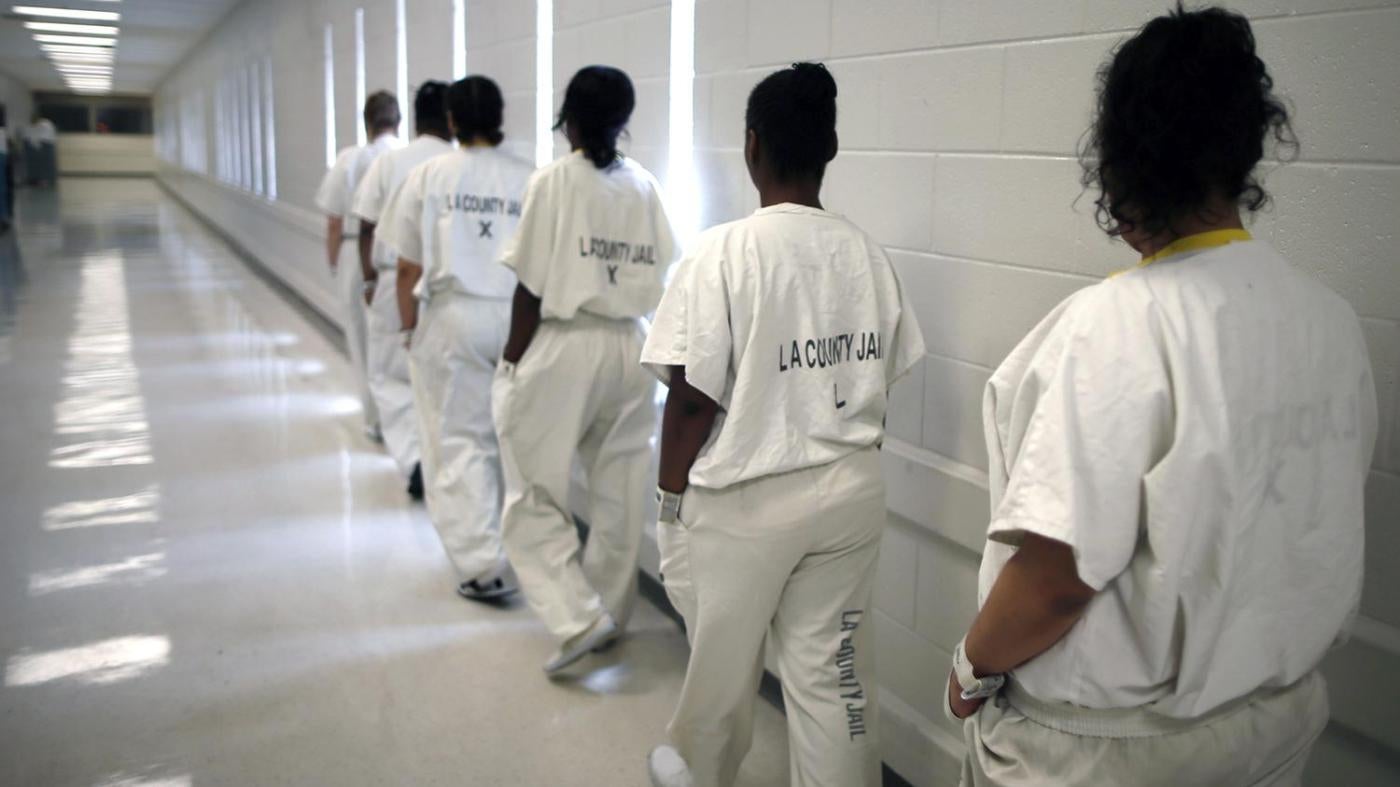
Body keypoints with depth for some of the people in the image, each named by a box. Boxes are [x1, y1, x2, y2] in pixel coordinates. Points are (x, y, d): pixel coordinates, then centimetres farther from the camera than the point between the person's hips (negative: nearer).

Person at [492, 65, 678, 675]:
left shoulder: (554, 180, -9)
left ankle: (577, 616, -4)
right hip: (629, 350, 5)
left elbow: (531, 286, -10)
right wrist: (620, 309, 10)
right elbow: (660, 279, -2)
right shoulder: (644, 186, 3)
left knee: (534, 495, 7)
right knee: (619, 492, 14)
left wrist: (512, 361, -1)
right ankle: (610, 610, 27)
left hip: (562, 348, -5)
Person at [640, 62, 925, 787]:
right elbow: (880, 383, 4)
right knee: (834, 668, 13)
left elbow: (692, 399, -16)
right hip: (851, 491, 4)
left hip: (742, 502, -3)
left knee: (723, 660, 18)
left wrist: (671, 494, -3)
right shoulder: (867, 254, -1)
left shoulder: (723, 252, -16)